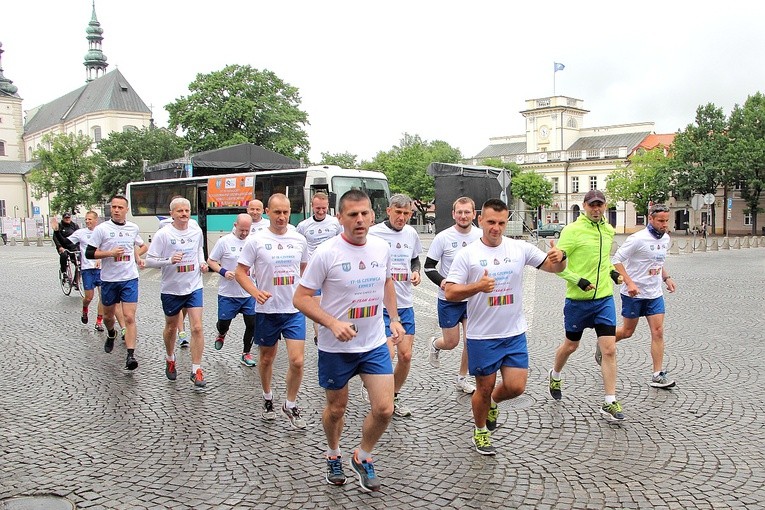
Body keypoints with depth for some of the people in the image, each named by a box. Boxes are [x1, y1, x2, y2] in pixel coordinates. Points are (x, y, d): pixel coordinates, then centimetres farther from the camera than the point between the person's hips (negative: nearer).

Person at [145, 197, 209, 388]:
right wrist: (169, 260, -27)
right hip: (171, 289, -2)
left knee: (197, 328, -9)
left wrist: (202, 262, 4)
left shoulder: (197, 231, 0)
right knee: (171, 327, 17)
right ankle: (170, 359, 43)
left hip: (194, 287, 2)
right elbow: (149, 260, -12)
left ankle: (196, 370, -1)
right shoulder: (163, 234, -13)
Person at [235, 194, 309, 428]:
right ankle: (268, 398, 39)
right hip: (267, 311, -1)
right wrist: (256, 293, -22)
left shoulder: (299, 240, 2)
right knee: (266, 359, 15)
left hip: (295, 310, 1)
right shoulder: (256, 240, -8)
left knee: (297, 361, -6)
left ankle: (291, 405, 15)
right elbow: (241, 272, -6)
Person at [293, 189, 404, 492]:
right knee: (336, 408, 14)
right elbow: (301, 298, -15)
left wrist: (394, 319, 8)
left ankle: (362, 458, 25)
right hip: (336, 348, -3)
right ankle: (333, 455, 43)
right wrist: (333, 323, -27)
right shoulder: (326, 253, -17)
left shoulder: (381, 248, -1)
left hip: (375, 344, 3)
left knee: (384, 409, -2)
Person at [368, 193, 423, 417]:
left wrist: (416, 272, 4)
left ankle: (394, 397, 27)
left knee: (406, 355, 7)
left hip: (405, 304, 6)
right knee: (388, 354, -12)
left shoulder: (411, 233, 8)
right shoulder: (374, 233, -10)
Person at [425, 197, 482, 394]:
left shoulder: (481, 236, -3)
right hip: (448, 299, -2)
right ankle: (435, 344, 40)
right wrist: (442, 281, -23)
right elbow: (429, 266, -6)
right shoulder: (443, 238, -12)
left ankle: (462, 378, 22)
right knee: (451, 343, 5)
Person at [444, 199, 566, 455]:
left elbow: (552, 267, 4)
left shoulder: (520, 248, 0)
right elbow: (450, 293, -11)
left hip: (514, 334, 3)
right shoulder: (467, 254, -8)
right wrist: (478, 286, -27)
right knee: (484, 387, 8)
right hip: (482, 337, -3)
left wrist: (559, 258, -20)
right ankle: (480, 430, 35)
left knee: (516, 387, 1)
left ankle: (493, 402, 36)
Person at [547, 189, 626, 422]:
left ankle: (610, 403, 4)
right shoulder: (572, 230, -12)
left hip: (604, 298, 4)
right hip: (578, 299, -4)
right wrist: (578, 280, -21)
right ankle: (554, 376, 45)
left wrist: (612, 271, 9)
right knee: (571, 345, 14)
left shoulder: (608, 230, 7)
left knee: (609, 350, -4)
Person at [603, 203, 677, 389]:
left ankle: (658, 375, 2)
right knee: (627, 331, 7)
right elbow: (616, 260, -18)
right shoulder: (638, 239, -17)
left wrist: (666, 278, 9)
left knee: (658, 332, -3)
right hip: (634, 293, -6)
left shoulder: (666, 239, 6)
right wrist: (629, 282, -26)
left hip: (655, 294, 6)